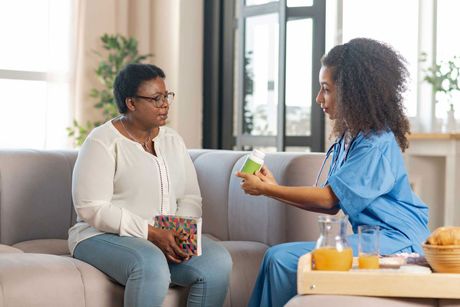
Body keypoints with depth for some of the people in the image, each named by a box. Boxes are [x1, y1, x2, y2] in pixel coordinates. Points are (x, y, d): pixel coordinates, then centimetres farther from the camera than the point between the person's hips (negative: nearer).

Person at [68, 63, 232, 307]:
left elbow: (190, 198, 10)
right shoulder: (103, 142, -6)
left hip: (167, 238, 6)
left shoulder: (172, 140, 13)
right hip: (106, 237, -6)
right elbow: (93, 208, -16)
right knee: (151, 266, -38)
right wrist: (151, 233, -21)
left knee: (217, 261, -21)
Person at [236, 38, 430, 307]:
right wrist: (274, 187, 9)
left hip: (394, 240, -9)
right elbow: (333, 206, 13)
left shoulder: (377, 144, -14)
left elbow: (328, 198, -13)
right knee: (278, 257, -7)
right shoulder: (347, 139, 14)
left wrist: (266, 189, -5)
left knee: (282, 259, -19)